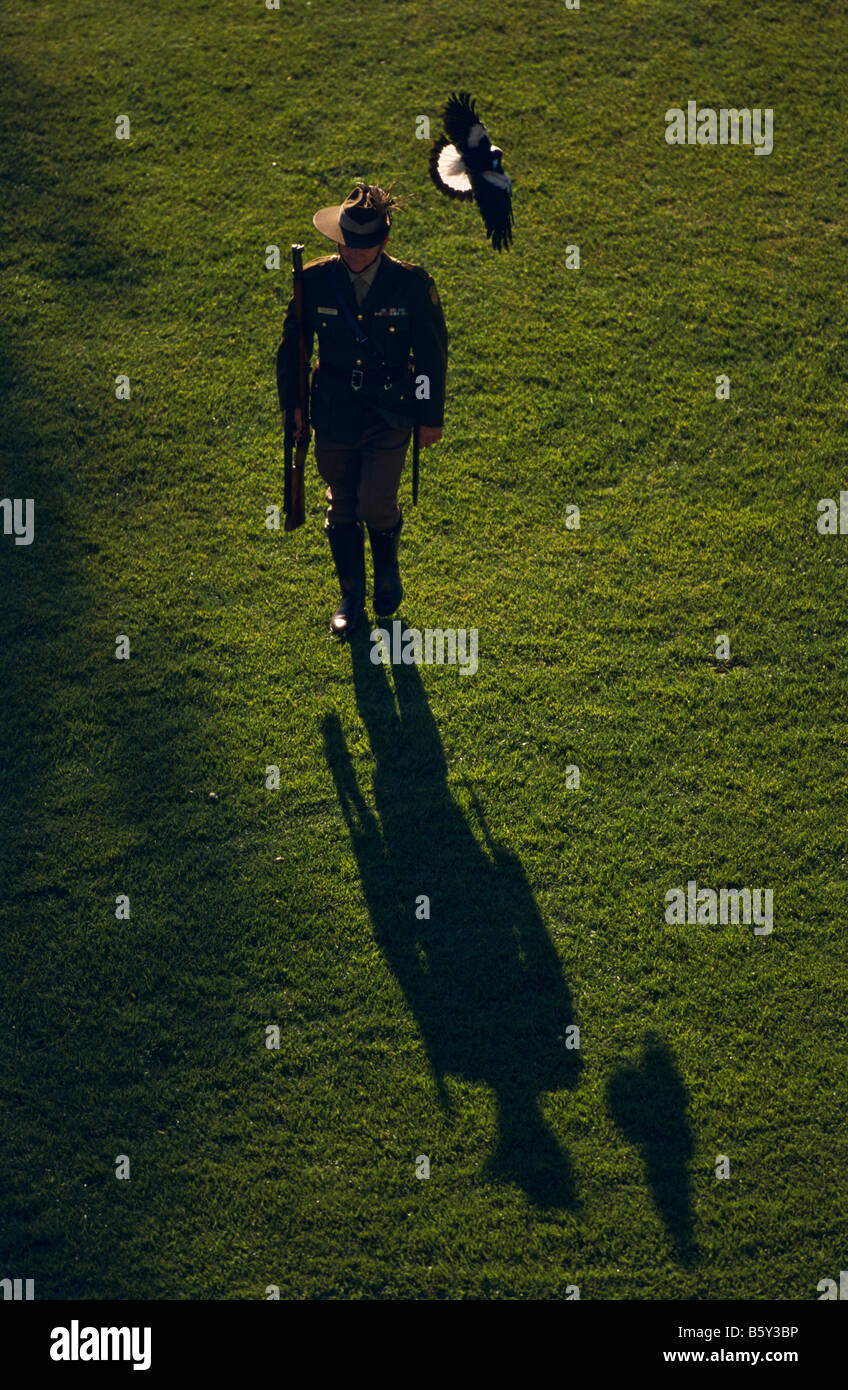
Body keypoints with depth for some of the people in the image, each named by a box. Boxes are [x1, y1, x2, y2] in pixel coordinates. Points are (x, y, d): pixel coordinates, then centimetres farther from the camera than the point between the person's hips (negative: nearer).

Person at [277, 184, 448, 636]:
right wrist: (291, 404, 7)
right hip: (334, 417, 2)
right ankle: (351, 594, 35)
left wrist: (431, 416, 3)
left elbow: (432, 354, -1)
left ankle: (388, 568, 26)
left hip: (390, 417, -2)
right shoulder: (315, 280, -7)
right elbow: (292, 346, 7)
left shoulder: (412, 284, -11)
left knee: (375, 506, -9)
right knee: (342, 510, 13)